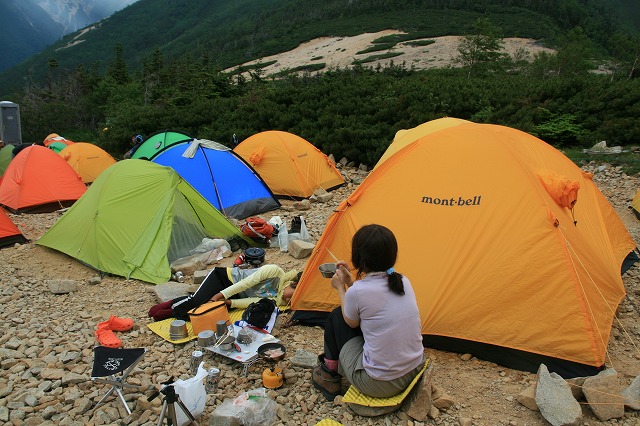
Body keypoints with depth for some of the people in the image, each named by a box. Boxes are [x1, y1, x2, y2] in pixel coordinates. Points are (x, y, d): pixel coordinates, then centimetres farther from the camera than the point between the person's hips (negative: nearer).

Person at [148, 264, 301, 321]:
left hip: (236, 297, 4)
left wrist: (228, 302, -24)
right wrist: (221, 295, -23)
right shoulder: (276, 272, -19)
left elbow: (252, 301, -14)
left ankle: (172, 313, 2)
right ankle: (171, 305, 3)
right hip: (224, 277, -3)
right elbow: (248, 282, -21)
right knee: (197, 300, -25)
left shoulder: (278, 300, -6)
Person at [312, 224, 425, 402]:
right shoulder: (403, 281, -1)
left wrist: (341, 288, 14)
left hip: (378, 386, -6)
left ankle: (329, 376, 29)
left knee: (336, 317, 11)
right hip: (415, 372, 6)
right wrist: (350, 282, 19)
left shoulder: (357, 292, -19)